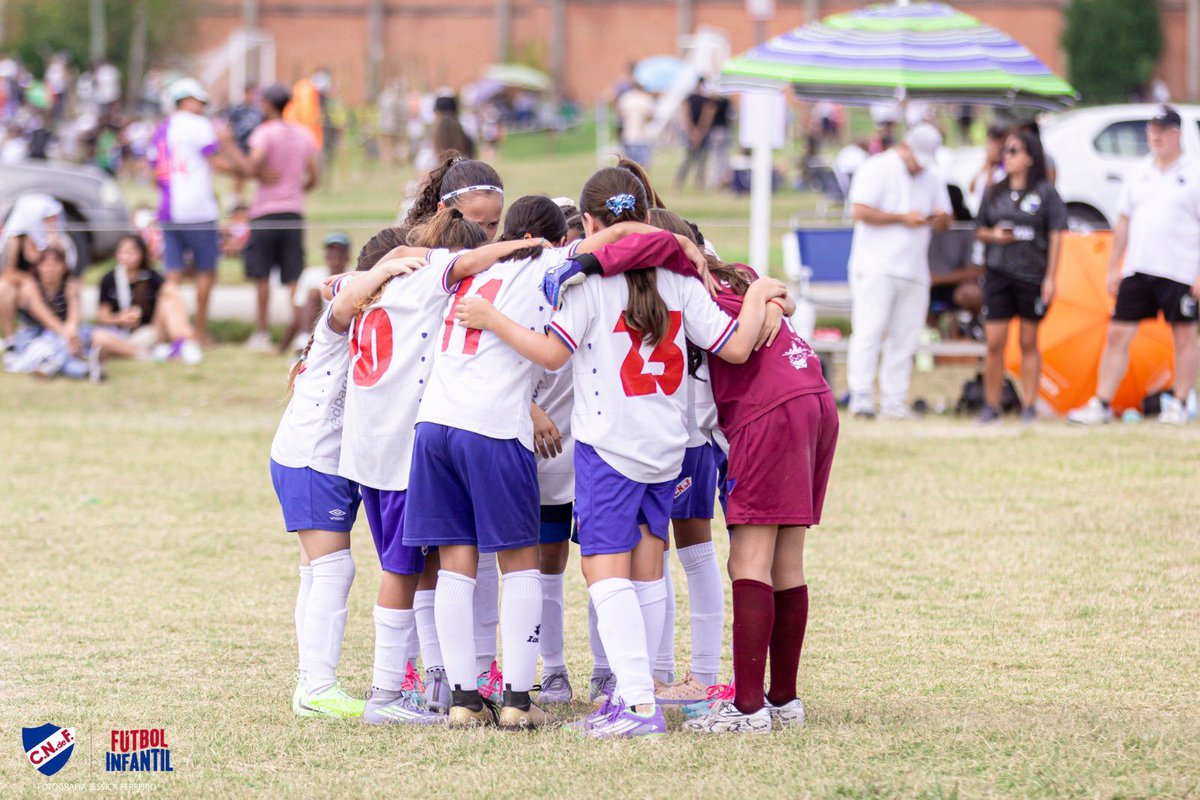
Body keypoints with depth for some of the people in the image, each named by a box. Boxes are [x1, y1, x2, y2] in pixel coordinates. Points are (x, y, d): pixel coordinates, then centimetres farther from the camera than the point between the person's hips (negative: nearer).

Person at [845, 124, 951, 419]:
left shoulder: (931, 178, 19)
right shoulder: (877, 169, -1)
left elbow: (944, 220, 23)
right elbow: (861, 212, -11)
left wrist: (940, 218, -2)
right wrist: (903, 219, -12)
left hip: (914, 270, 6)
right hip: (876, 268, -6)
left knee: (904, 339, 1)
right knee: (869, 331, -13)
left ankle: (893, 402, 3)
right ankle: (861, 396, -16)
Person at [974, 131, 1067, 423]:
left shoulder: (1045, 192, -1)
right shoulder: (994, 193, 12)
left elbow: (1056, 236, -2)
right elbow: (979, 231, 18)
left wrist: (1050, 278, -8)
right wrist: (993, 235, -6)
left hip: (1033, 276, -3)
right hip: (998, 275, 3)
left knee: (1029, 343, 5)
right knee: (994, 343, -3)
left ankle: (1029, 407, 10)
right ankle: (991, 406, 5)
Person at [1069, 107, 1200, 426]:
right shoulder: (1140, 175, 13)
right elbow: (1124, 223, 18)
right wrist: (1113, 269, 14)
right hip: (1137, 269, 5)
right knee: (1118, 335, 1)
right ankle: (1101, 404, 4)